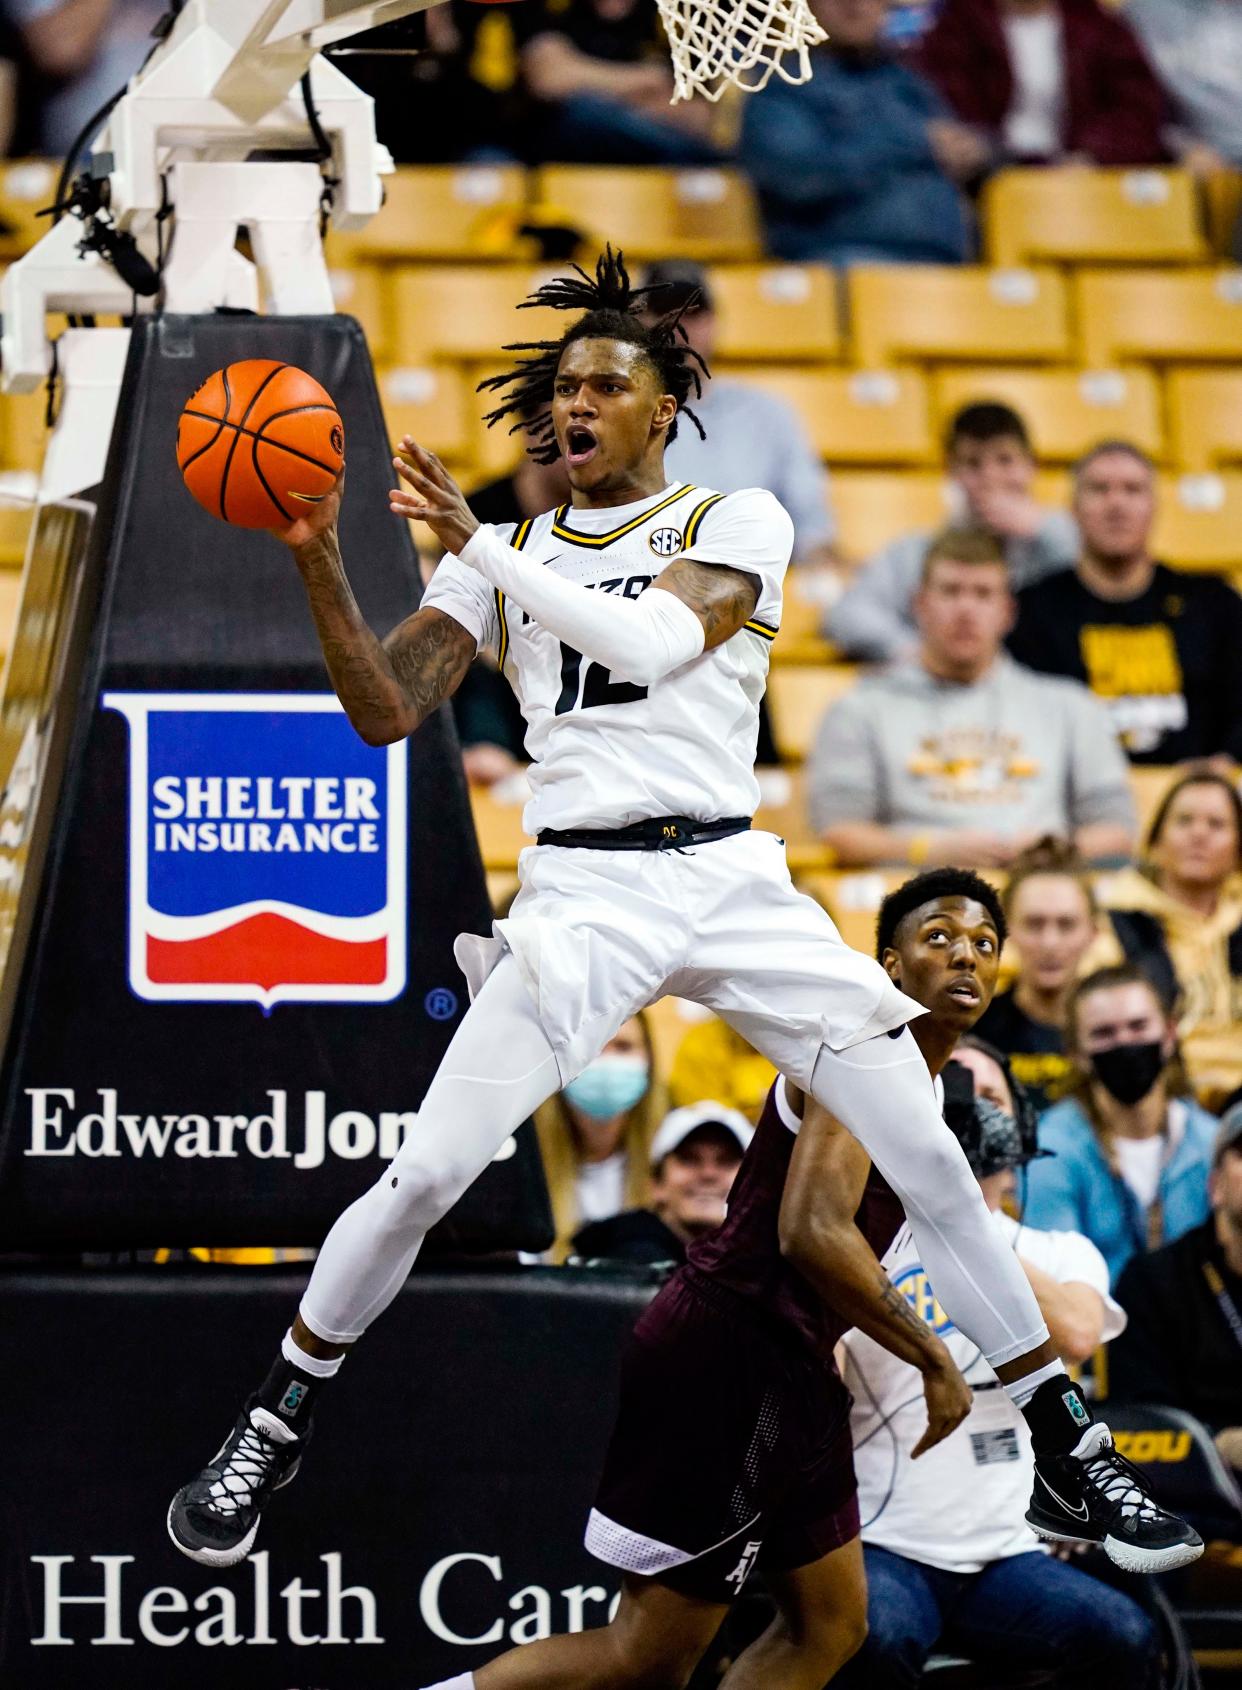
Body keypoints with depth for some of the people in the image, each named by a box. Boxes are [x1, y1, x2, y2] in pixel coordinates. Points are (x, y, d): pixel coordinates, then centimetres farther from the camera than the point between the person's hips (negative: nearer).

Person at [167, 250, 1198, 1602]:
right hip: (581, 895, 1)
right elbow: (384, 711, 3)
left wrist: (477, 543, -17)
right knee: (423, 1177, -11)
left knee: (934, 1166, -5)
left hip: (732, 882, -1)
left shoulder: (739, 522, 4)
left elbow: (662, 638, -16)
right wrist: (317, 559, -10)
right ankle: (270, 1429, 8)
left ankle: (1074, 1461, 5)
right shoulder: (508, 560, 12)